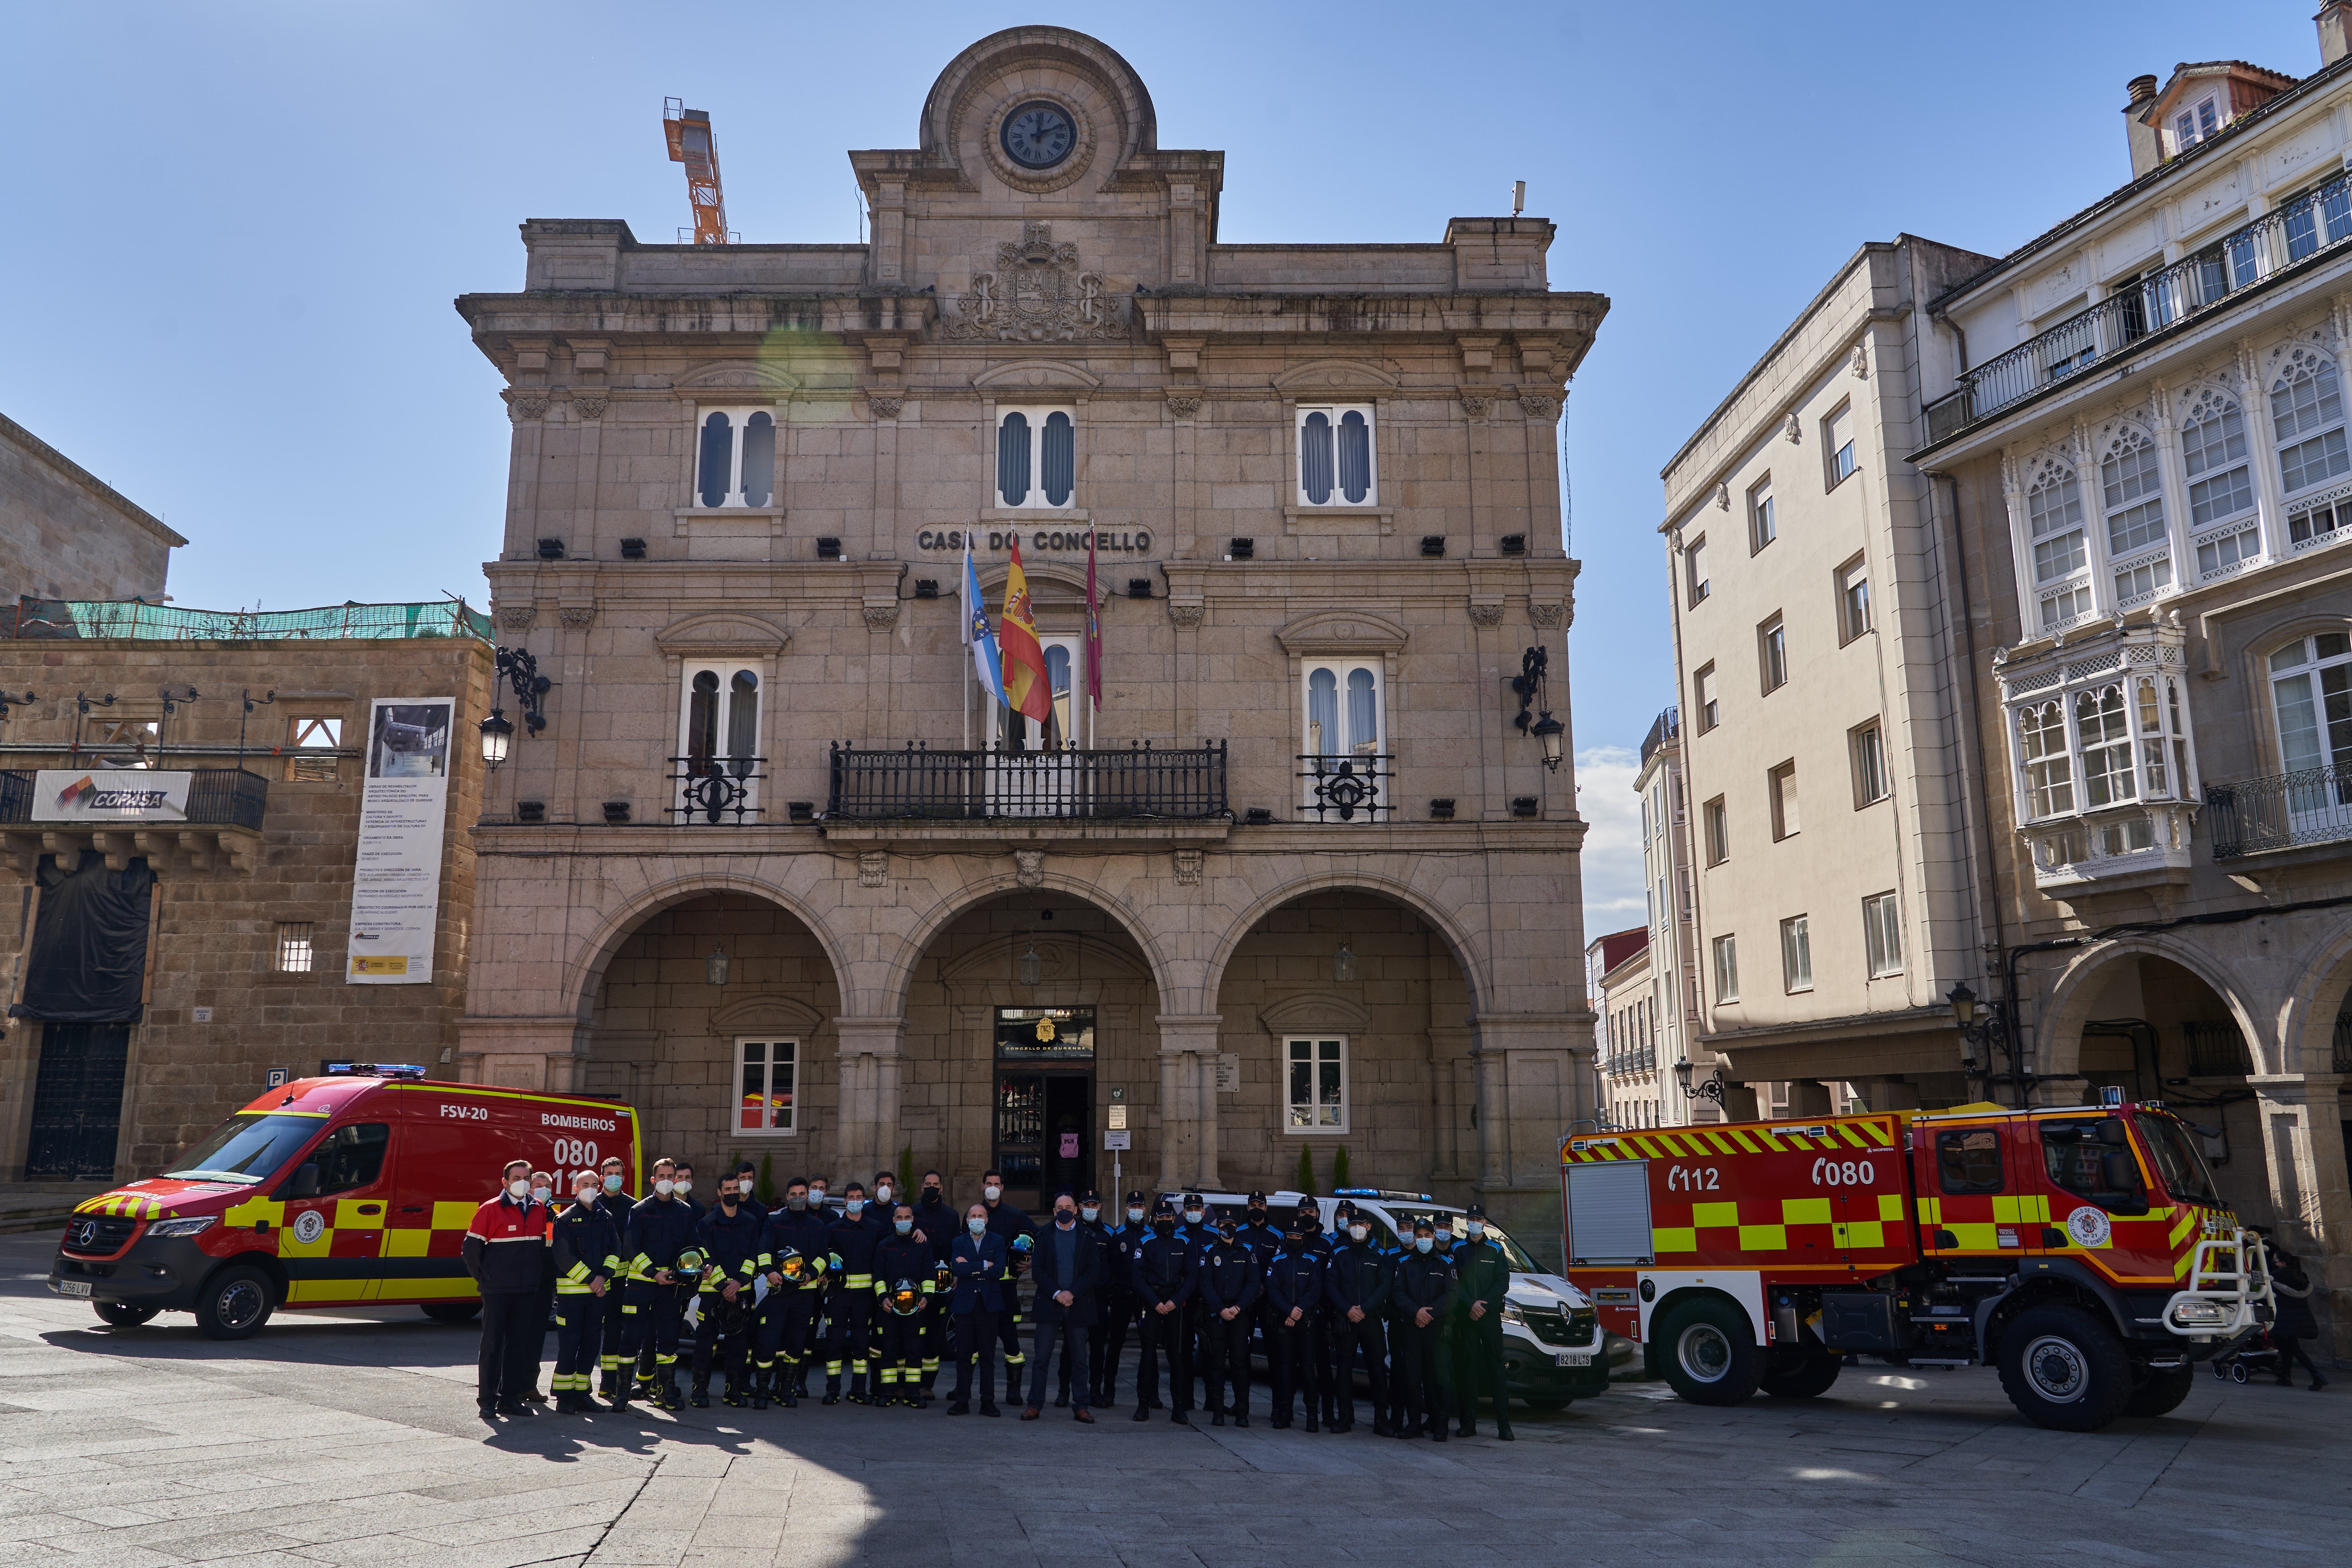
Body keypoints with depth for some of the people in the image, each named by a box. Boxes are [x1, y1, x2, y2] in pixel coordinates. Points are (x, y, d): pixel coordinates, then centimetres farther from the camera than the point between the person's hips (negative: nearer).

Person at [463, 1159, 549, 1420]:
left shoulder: (539, 1211, 8)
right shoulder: (490, 1210, -7)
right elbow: (471, 1247, -4)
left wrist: (536, 1275, 11)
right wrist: (483, 1278, -2)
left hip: (527, 1291, 5)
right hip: (497, 1290, -5)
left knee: (520, 1343, 8)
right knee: (493, 1344, -1)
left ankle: (510, 1398, 16)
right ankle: (487, 1400, 6)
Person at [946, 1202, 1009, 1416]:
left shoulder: (998, 1242, 7)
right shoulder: (959, 1242, 9)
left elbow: (1000, 1270, -9)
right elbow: (957, 1270, -8)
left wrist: (970, 1268, -8)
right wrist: (985, 1265, -11)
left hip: (989, 1303, -1)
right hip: (964, 1303, 1)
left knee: (987, 1356, 2)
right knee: (963, 1356, 2)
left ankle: (988, 1402, 7)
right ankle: (962, 1402, 9)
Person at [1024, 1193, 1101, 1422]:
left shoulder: (1087, 1237, 6)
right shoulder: (1045, 1236, 8)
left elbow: (1094, 1271, 0)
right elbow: (1037, 1270, 1)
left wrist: (1072, 1293, -11)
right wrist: (1056, 1293, -11)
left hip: (1078, 1306, 0)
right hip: (1049, 1304, 0)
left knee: (1079, 1359, 3)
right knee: (1042, 1358, -1)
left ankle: (1080, 1407, 9)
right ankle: (1034, 1405, 6)